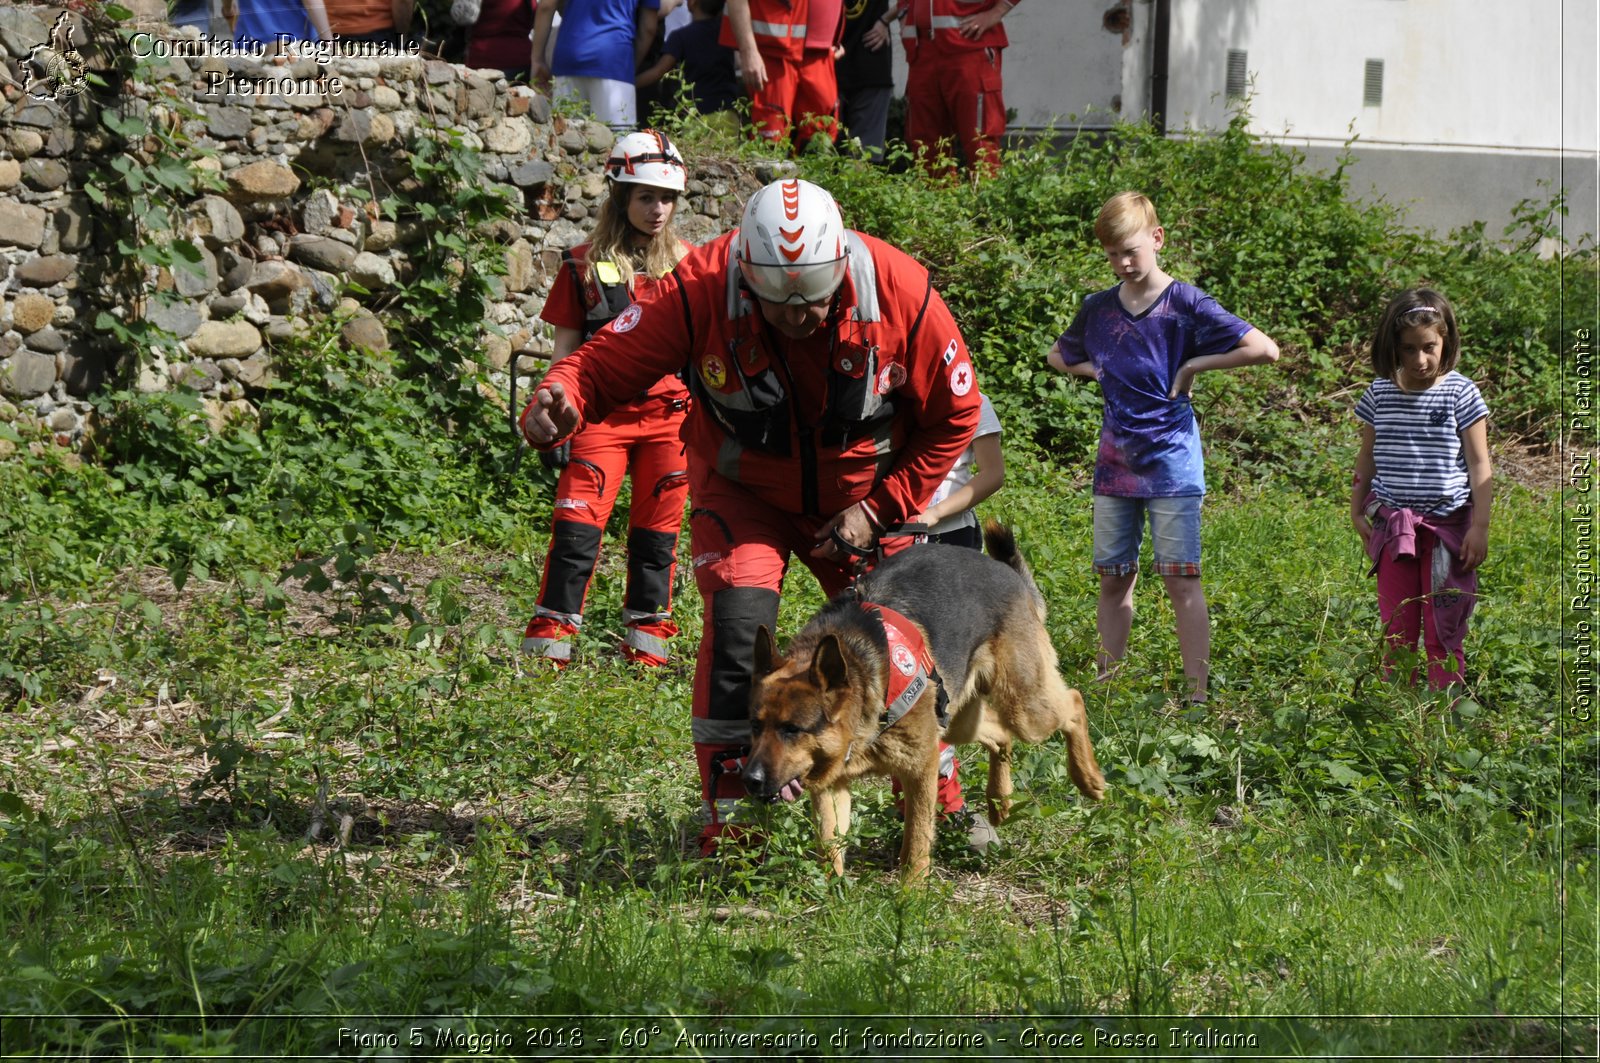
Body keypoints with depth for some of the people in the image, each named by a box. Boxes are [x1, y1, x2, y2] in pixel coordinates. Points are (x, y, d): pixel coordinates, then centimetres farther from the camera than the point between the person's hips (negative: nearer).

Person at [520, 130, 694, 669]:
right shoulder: (584, 265, 3)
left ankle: (646, 644, 17)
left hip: (670, 416, 2)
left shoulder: (686, 263, 9)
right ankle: (548, 643, -10)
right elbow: (565, 351, 5)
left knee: (656, 533, 6)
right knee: (577, 525, -12)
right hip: (602, 415, -2)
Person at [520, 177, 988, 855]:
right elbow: (606, 362, -28)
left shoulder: (898, 291, -25)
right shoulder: (700, 291, -30)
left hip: (859, 500, 2)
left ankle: (942, 805, 28)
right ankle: (727, 818, -11)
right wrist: (559, 400, -52)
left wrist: (881, 508, -14)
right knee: (738, 627, -22)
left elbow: (952, 416, -10)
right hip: (742, 490, -2)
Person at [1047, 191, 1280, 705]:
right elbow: (1059, 357, 27)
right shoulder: (1098, 309, 7)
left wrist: (1194, 365, -11)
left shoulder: (1186, 304, -7)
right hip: (1115, 463, 5)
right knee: (1114, 579, 8)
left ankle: (1197, 694, -7)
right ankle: (1107, 686, 15)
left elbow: (1264, 350, -14)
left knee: (1181, 579, -6)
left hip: (1171, 459, -5)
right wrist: (1099, 371, 8)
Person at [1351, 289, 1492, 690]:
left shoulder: (1460, 393, -5)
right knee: (1397, 631, 5)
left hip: (1447, 526, -3)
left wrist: (1480, 526, -7)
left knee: (1443, 633, -1)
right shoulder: (1379, 394, 4)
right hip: (1392, 525, 3)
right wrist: (1357, 513, 11)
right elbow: (1367, 458, 14)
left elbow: (1479, 465, -3)